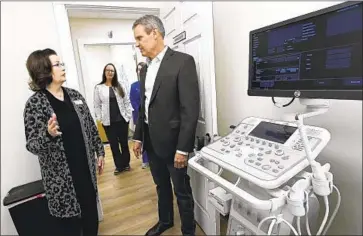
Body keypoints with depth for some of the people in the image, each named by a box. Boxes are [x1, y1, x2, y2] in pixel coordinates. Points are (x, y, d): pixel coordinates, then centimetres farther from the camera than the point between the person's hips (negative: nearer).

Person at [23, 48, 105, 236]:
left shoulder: (74, 95, 2)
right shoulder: (35, 103, -11)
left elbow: (91, 126, 8)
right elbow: (32, 145, -12)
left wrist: (99, 151, 9)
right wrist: (48, 134, -33)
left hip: (86, 168, 4)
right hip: (61, 176, -4)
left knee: (91, 216, 18)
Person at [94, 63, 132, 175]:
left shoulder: (119, 86, 6)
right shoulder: (98, 88, 1)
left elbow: (127, 102, 5)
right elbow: (97, 106, 2)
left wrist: (128, 115, -1)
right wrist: (100, 119, -4)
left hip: (122, 120, 1)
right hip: (108, 122, -1)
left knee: (124, 143, 9)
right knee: (113, 144, 8)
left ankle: (126, 163, 25)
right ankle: (119, 166, 21)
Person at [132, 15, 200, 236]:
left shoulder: (183, 61, -13)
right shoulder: (146, 69, 10)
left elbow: (191, 109, -19)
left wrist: (183, 148, -19)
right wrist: (138, 137, 15)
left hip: (172, 142, -7)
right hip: (151, 141, 7)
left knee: (182, 191, 12)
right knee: (162, 186, 24)